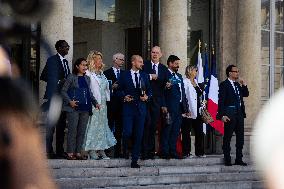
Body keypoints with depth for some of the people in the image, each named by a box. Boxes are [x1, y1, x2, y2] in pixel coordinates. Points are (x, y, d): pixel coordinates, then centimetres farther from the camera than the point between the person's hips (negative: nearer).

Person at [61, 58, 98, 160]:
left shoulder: (87, 78, 16)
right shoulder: (71, 77, -1)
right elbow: (63, 91, -2)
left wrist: (95, 102, 7)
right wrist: (70, 101, -14)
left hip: (85, 108, 6)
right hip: (74, 108, -6)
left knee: (82, 131, 5)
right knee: (72, 130, -5)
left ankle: (78, 152, 11)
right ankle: (70, 153, 0)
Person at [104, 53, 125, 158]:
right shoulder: (106, 73, 3)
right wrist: (112, 87, -17)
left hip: (121, 104, 4)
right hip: (111, 105, -4)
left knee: (119, 128, 4)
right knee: (109, 127, -4)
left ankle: (118, 151, 7)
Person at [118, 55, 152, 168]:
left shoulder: (144, 76, 13)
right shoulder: (124, 75, 4)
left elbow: (149, 90, 14)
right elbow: (119, 90, 4)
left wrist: (147, 96, -6)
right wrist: (124, 97, -13)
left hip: (140, 108, 3)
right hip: (128, 107, -3)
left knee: (138, 135, 0)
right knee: (127, 132, -12)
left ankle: (134, 160, 5)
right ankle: (125, 149, 21)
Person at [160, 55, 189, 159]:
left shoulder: (179, 76, 21)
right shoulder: (165, 74, -4)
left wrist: (185, 108, 18)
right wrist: (166, 87, -32)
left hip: (179, 107, 8)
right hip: (170, 107, -8)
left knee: (175, 131, 9)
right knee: (167, 130, -4)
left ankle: (173, 152, 14)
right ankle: (165, 152, -2)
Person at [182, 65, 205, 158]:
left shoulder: (195, 81, 18)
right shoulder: (185, 82, -9)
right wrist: (187, 110, -17)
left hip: (197, 111, 8)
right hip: (189, 111, -8)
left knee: (199, 132, 8)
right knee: (186, 133, -2)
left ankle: (199, 152, 14)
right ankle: (186, 152, 2)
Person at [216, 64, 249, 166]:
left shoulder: (238, 84, 15)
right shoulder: (224, 85, -7)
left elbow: (246, 94, 21)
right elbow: (221, 101, -11)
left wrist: (244, 85, 5)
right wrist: (222, 115, -18)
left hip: (239, 113, 7)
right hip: (230, 114, -7)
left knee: (240, 137, 9)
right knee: (227, 137, 0)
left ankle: (239, 159, 17)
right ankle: (227, 160, 5)